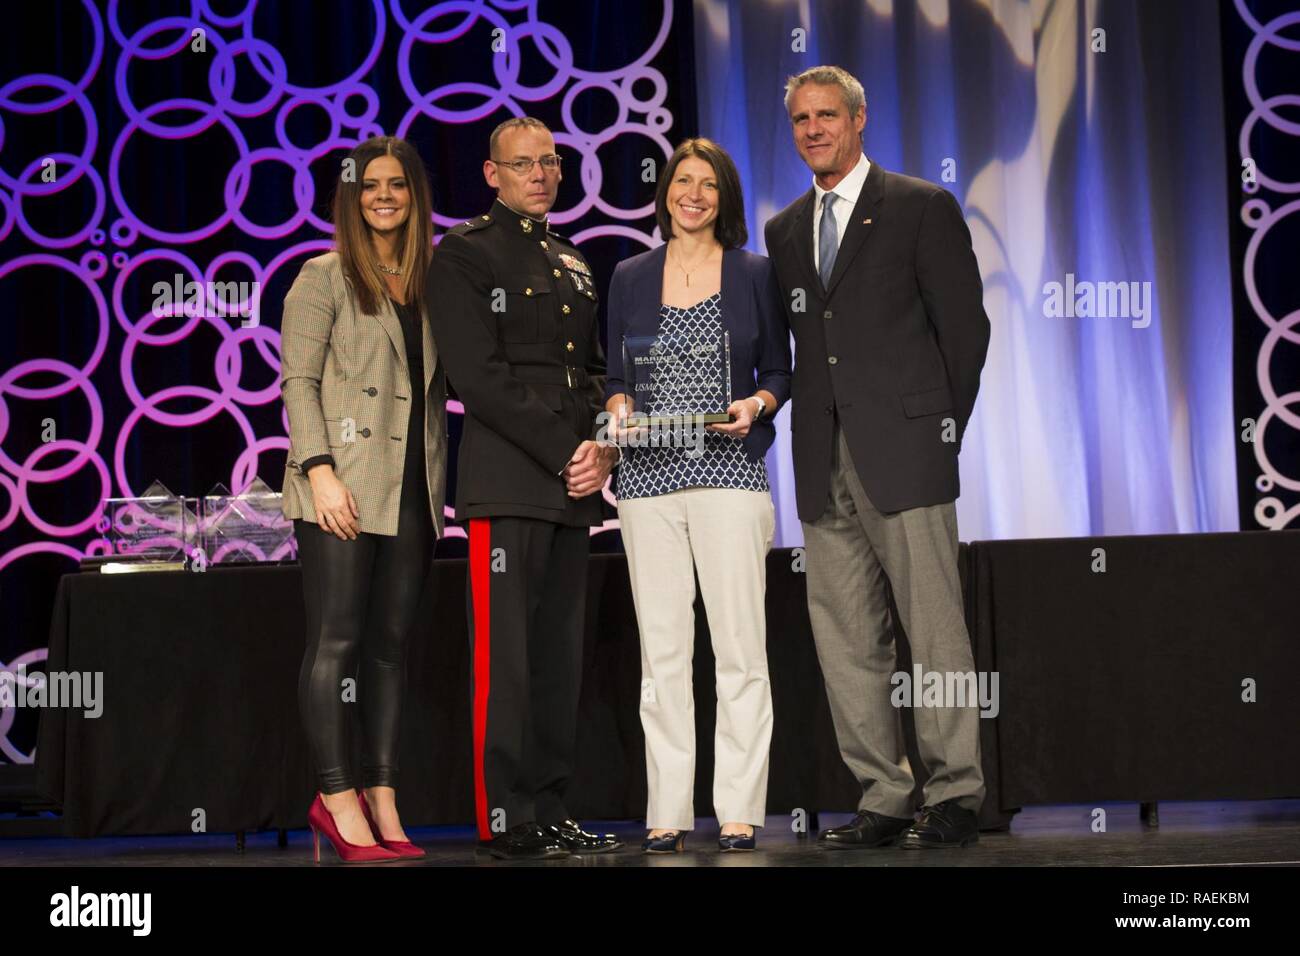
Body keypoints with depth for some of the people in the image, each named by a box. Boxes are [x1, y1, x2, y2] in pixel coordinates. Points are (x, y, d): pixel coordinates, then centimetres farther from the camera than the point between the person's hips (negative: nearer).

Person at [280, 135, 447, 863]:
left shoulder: (430, 284, 16)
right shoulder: (325, 278, 2)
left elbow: (440, 384, 16)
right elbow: (298, 379, -4)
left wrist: (438, 484, 6)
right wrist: (321, 470, -16)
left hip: (412, 491, 5)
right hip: (343, 488, -5)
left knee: (392, 645, 5)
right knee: (337, 639, -6)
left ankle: (383, 801, 8)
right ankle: (339, 799, -1)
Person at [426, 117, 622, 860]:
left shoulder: (574, 264, 22)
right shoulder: (465, 254, 0)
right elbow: (479, 375, -10)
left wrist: (603, 449, 1)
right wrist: (563, 454, -11)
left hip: (573, 488, 7)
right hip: (506, 484, -7)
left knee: (561, 657, 7)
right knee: (506, 655, -8)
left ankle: (551, 812, 12)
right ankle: (506, 820, -3)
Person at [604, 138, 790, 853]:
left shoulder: (754, 274, 9)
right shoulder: (630, 277, 13)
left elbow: (780, 370, 11)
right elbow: (615, 374, 16)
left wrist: (756, 404, -9)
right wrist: (618, 407, -5)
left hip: (730, 471, -2)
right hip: (649, 475, 2)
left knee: (739, 645, -6)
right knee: (661, 648, 1)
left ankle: (738, 811, 0)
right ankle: (667, 812, 6)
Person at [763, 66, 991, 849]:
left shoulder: (924, 209, 3)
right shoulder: (784, 230, 18)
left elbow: (965, 324, 1)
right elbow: (793, 341, 17)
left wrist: (943, 426, -2)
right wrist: (813, 438, 8)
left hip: (904, 451, -5)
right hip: (824, 462, 5)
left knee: (935, 629, -5)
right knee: (847, 638, 4)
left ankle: (955, 796, 2)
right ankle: (885, 798, 11)